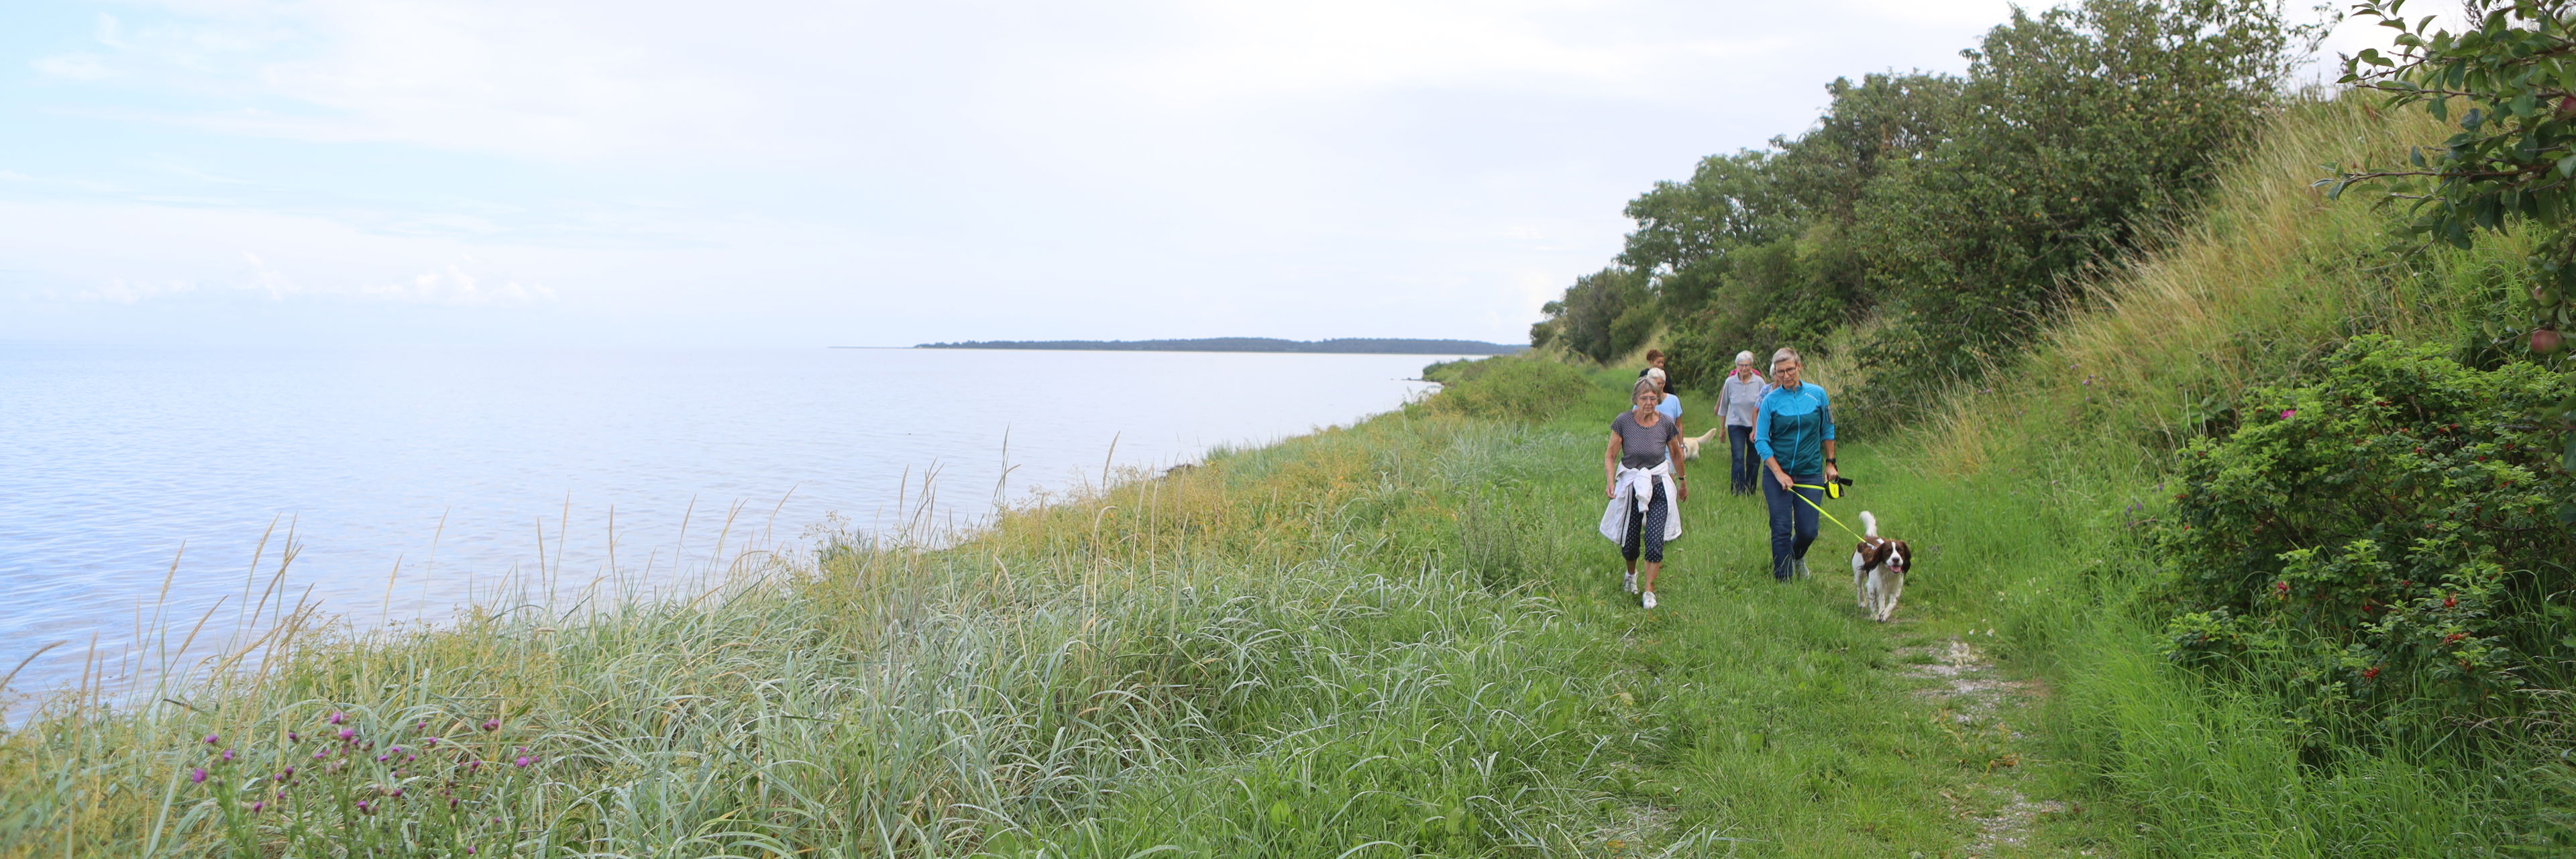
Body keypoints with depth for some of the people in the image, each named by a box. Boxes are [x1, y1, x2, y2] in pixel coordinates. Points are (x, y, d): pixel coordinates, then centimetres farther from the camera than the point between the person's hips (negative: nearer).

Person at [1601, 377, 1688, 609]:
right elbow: (1610, 456, -4)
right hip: (1630, 485, 0)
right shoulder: (1623, 422, -11)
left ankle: (1649, 590, 3)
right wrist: (1610, 483, -18)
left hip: (1658, 487, 0)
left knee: (1654, 541, -13)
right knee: (1628, 543, 8)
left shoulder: (1667, 424, -8)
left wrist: (1682, 481, 22)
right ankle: (1631, 574, 42)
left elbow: (1676, 454, 10)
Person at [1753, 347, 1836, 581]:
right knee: (1781, 530, -3)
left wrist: (1830, 463, 13)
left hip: (1810, 473, 1)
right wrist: (1779, 473, -11)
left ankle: (1798, 556, 37)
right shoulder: (1770, 400, -4)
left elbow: (1827, 431, 13)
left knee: (1808, 531, 3)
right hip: (1777, 473, -1)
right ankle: (1783, 579, 9)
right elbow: (1761, 441, -4)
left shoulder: (1817, 394, 1)